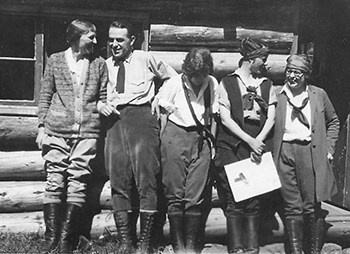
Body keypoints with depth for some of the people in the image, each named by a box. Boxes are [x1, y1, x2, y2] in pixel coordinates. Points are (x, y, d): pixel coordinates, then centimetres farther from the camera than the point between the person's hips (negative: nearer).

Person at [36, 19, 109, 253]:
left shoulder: (99, 64, 10)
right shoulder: (56, 60, 8)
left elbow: (103, 98, 14)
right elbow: (45, 97, 9)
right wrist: (42, 127, 3)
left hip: (87, 132, 0)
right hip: (57, 130, 0)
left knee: (78, 183, -3)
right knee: (55, 182, -2)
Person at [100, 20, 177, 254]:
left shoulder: (145, 59, 4)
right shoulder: (106, 65, 14)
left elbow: (174, 79, 12)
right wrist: (103, 104, 2)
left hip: (141, 117, -4)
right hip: (115, 120, 4)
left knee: (146, 178, -8)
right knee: (118, 181, 2)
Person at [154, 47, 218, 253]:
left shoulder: (212, 84, 5)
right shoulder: (174, 84, -4)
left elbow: (212, 115, 11)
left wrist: (211, 141, 7)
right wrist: (163, 139, -2)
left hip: (201, 139, 2)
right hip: (176, 136, -2)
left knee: (196, 196, -1)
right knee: (175, 195, -2)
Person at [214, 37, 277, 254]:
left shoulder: (267, 84, 15)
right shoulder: (227, 83, 5)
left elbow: (271, 118, 8)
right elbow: (225, 118, -2)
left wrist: (259, 141, -7)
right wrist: (249, 140, -11)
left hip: (259, 145, 3)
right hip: (231, 146, -2)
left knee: (254, 200, 0)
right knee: (234, 200, -4)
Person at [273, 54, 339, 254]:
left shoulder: (319, 95, 7)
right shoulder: (278, 96, 6)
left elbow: (333, 122, 17)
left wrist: (329, 148, 8)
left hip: (311, 153, 0)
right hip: (285, 153, 0)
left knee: (312, 207, 1)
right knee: (292, 207, 2)